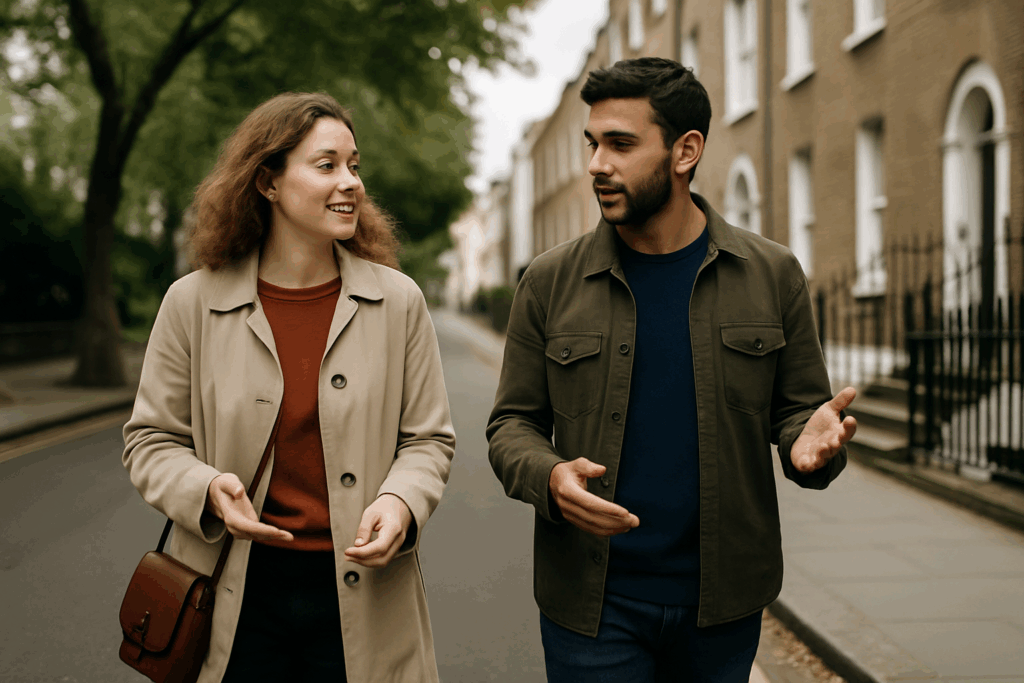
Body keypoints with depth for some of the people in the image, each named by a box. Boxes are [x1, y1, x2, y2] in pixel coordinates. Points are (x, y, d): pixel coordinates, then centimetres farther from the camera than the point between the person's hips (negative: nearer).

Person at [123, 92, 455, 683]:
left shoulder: (398, 301, -1)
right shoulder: (194, 303, -2)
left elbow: (428, 439, 5)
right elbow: (152, 439, 5)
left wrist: (400, 502, -16)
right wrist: (207, 489, -16)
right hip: (233, 599, 0)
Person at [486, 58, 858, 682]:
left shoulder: (772, 275, -1)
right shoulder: (551, 281, -1)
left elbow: (798, 407, 6)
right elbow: (512, 423, 3)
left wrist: (814, 445, -18)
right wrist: (550, 477, -19)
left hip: (723, 601, 1)